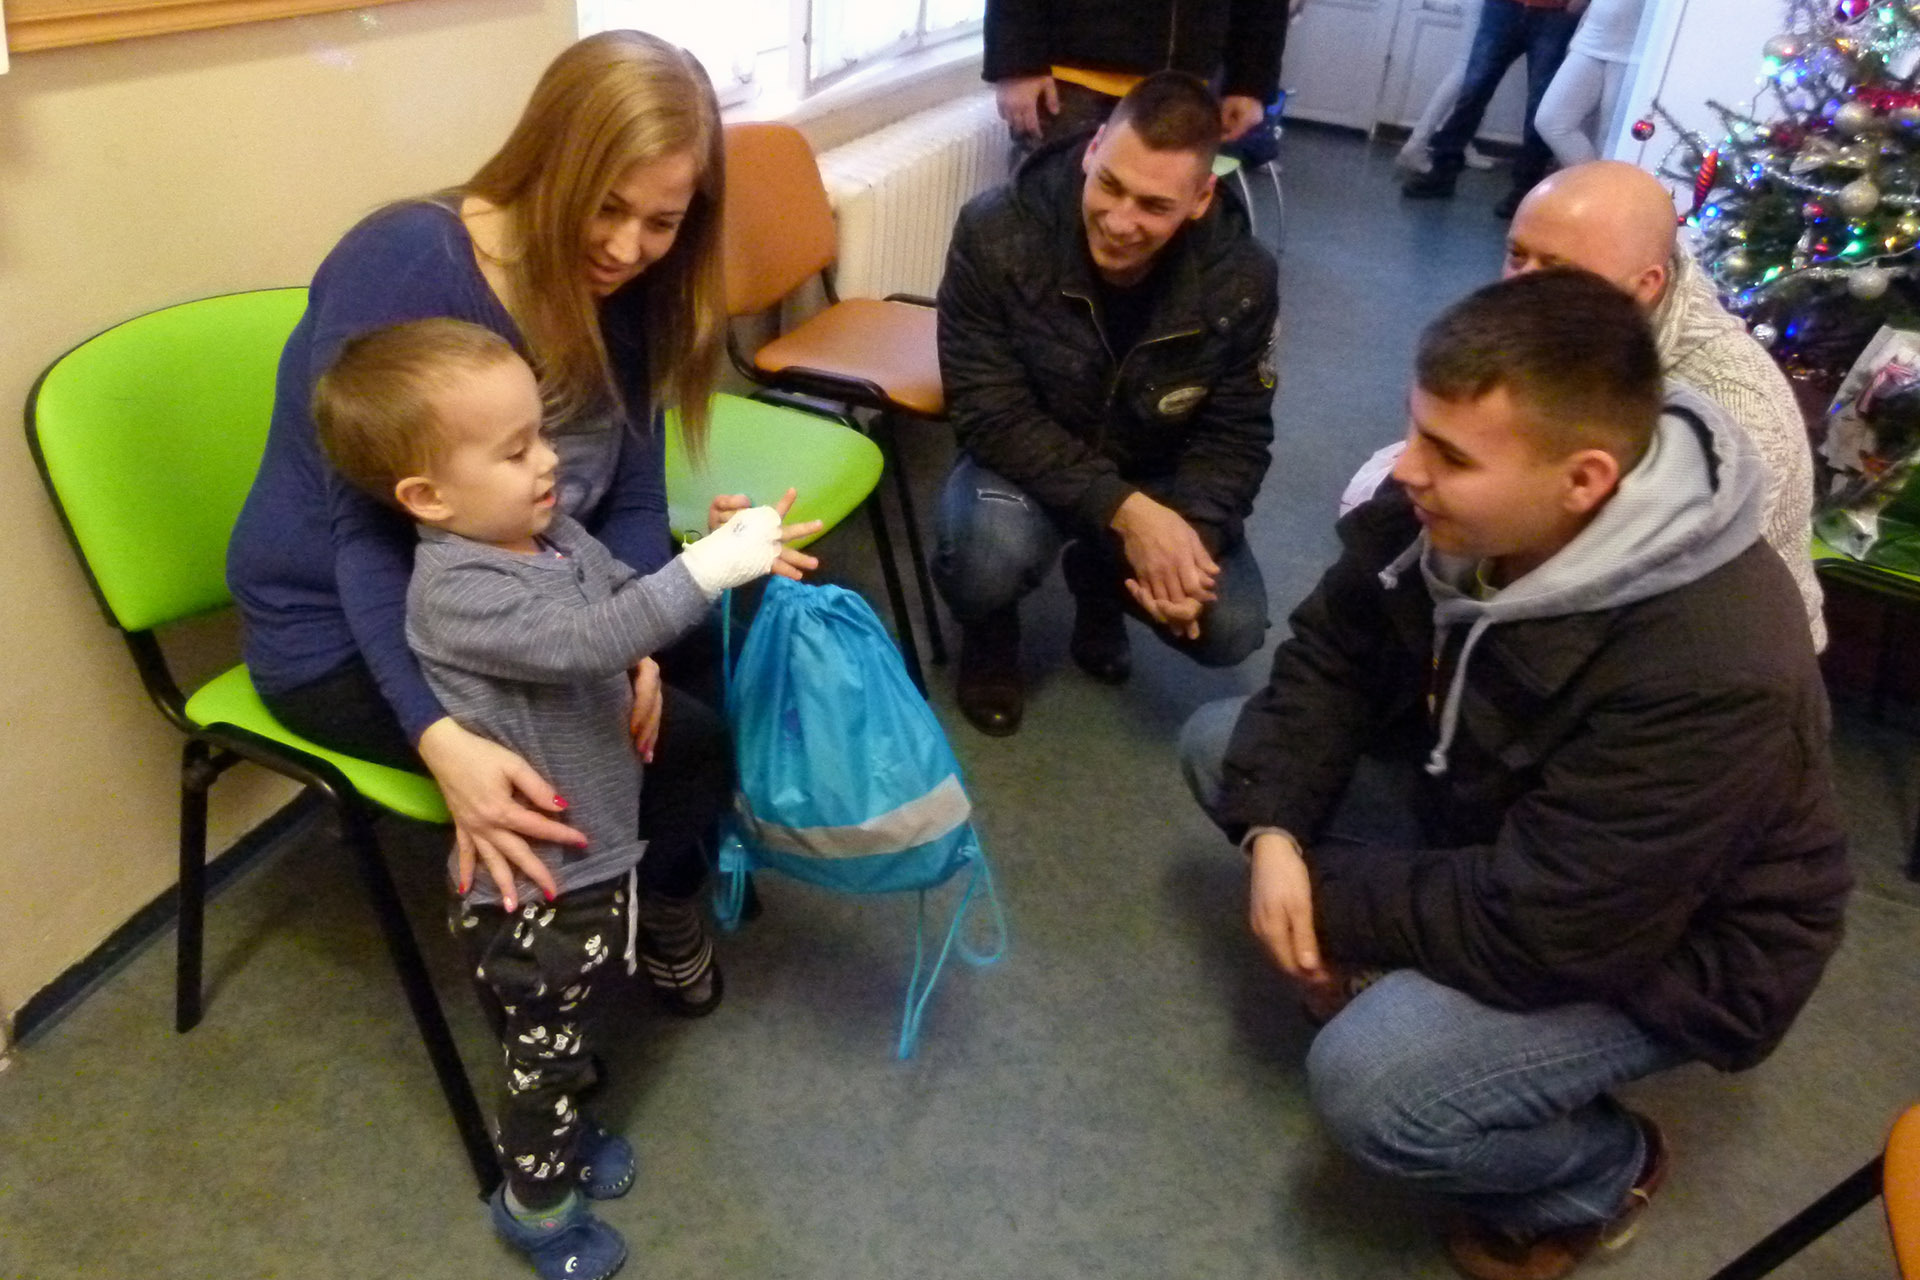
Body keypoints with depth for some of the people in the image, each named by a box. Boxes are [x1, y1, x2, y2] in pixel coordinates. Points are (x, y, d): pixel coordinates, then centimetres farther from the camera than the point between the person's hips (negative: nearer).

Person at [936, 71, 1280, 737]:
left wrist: (1194, 535, -30)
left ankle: (1102, 581, 19)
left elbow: (1235, 435, -8)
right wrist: (1123, 510, -35)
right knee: (992, 551, -36)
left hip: (1156, 479, 3)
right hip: (1024, 462, -2)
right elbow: (989, 411, -25)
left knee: (1230, 629, -15)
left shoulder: (1241, 279, -17)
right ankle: (988, 638, 4)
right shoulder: (995, 235, -25)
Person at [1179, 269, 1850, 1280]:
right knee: (1220, 744, -1)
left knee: (1367, 1083, -29)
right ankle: (1401, 969, 9)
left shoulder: (1708, 670, -39)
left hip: (1666, 947, -6)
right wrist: (1274, 832, -21)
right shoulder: (1448, 507, -19)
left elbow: (1532, 935, -34)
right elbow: (1330, 657, -6)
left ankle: (1600, 1174, 5)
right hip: (1483, 811, 7)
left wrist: (1318, 895, -21)